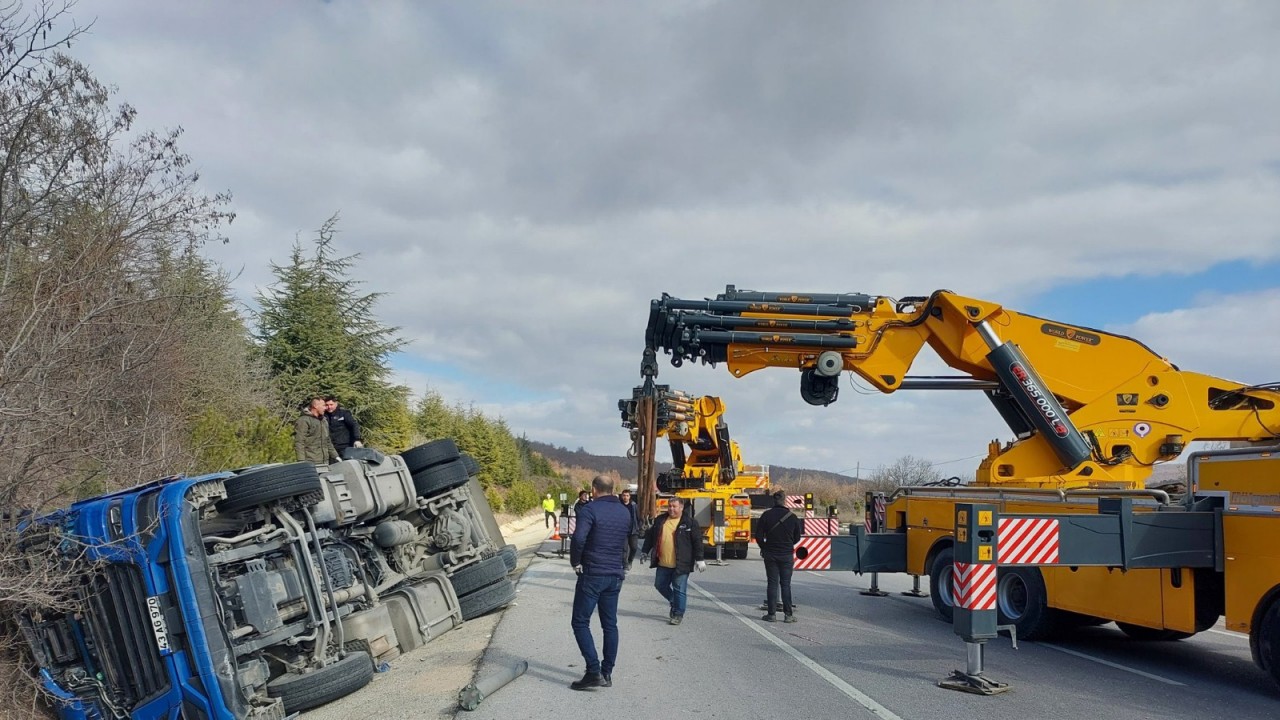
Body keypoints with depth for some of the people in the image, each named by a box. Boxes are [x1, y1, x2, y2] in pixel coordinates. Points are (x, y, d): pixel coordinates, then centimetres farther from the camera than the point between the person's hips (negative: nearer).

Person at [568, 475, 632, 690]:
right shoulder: (624, 512, 10)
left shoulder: (590, 509, -12)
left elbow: (578, 538, -23)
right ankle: (607, 673, 16)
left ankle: (594, 671, -9)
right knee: (610, 624, 13)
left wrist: (576, 562, -10)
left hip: (592, 574, -6)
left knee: (580, 623, 1)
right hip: (615, 576, 6)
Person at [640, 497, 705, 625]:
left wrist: (699, 559, -9)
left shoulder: (690, 522, -5)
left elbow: (697, 541, -6)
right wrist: (645, 552, 19)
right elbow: (650, 536, 18)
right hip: (662, 564, 5)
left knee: (679, 589, 0)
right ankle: (674, 602, 37)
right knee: (660, 585, 14)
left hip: (681, 565, -5)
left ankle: (678, 614, 14)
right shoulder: (660, 520, 9)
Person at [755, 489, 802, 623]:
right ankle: (788, 614, 5)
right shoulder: (792, 517, -4)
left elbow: (759, 536, -4)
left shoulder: (766, 515, -5)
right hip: (787, 555, 0)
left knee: (772, 584, 5)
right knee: (786, 584, 5)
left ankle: (771, 614, 4)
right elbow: (797, 538, 4)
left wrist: (764, 548, 13)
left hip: (770, 554, 0)